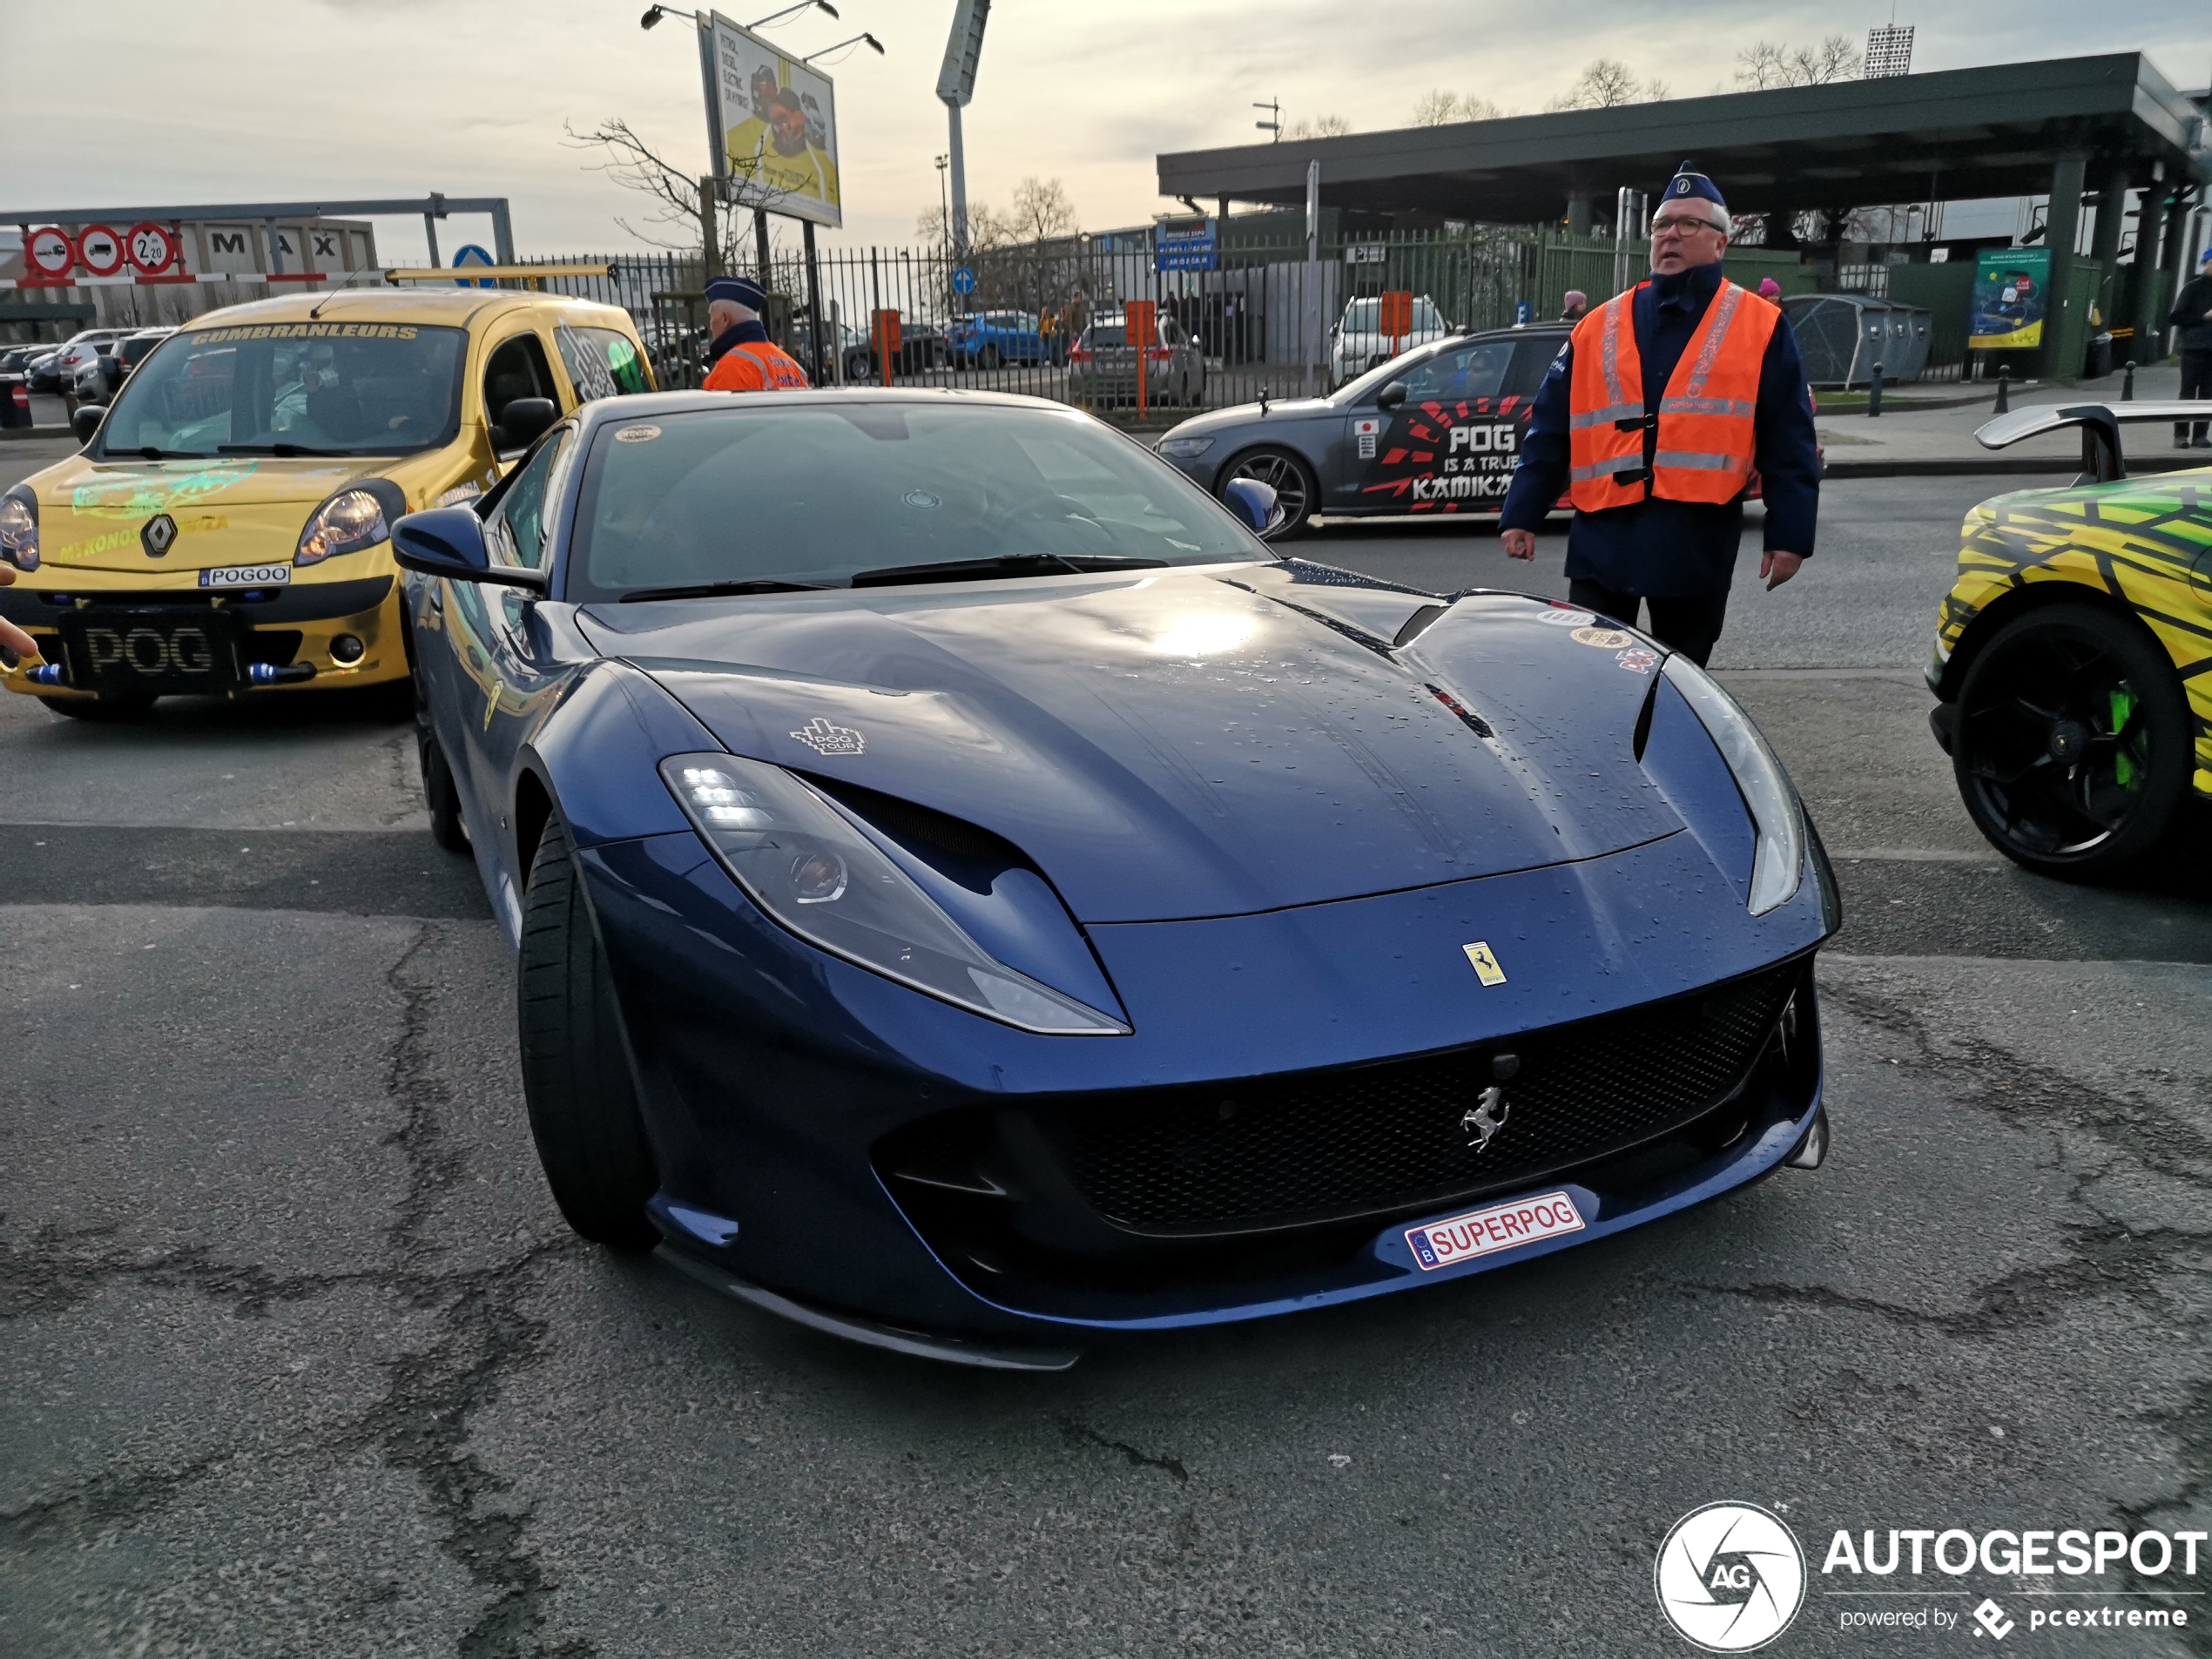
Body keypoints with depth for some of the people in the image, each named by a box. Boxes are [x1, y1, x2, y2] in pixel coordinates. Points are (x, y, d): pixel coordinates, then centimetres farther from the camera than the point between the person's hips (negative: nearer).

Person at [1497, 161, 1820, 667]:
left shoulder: (1761, 327, 5)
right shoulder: (1598, 327, 10)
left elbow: (1788, 443, 3)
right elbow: (1549, 432, 10)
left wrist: (1789, 534, -4)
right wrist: (1522, 515, 4)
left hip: (1698, 546, -1)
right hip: (1602, 538, 1)